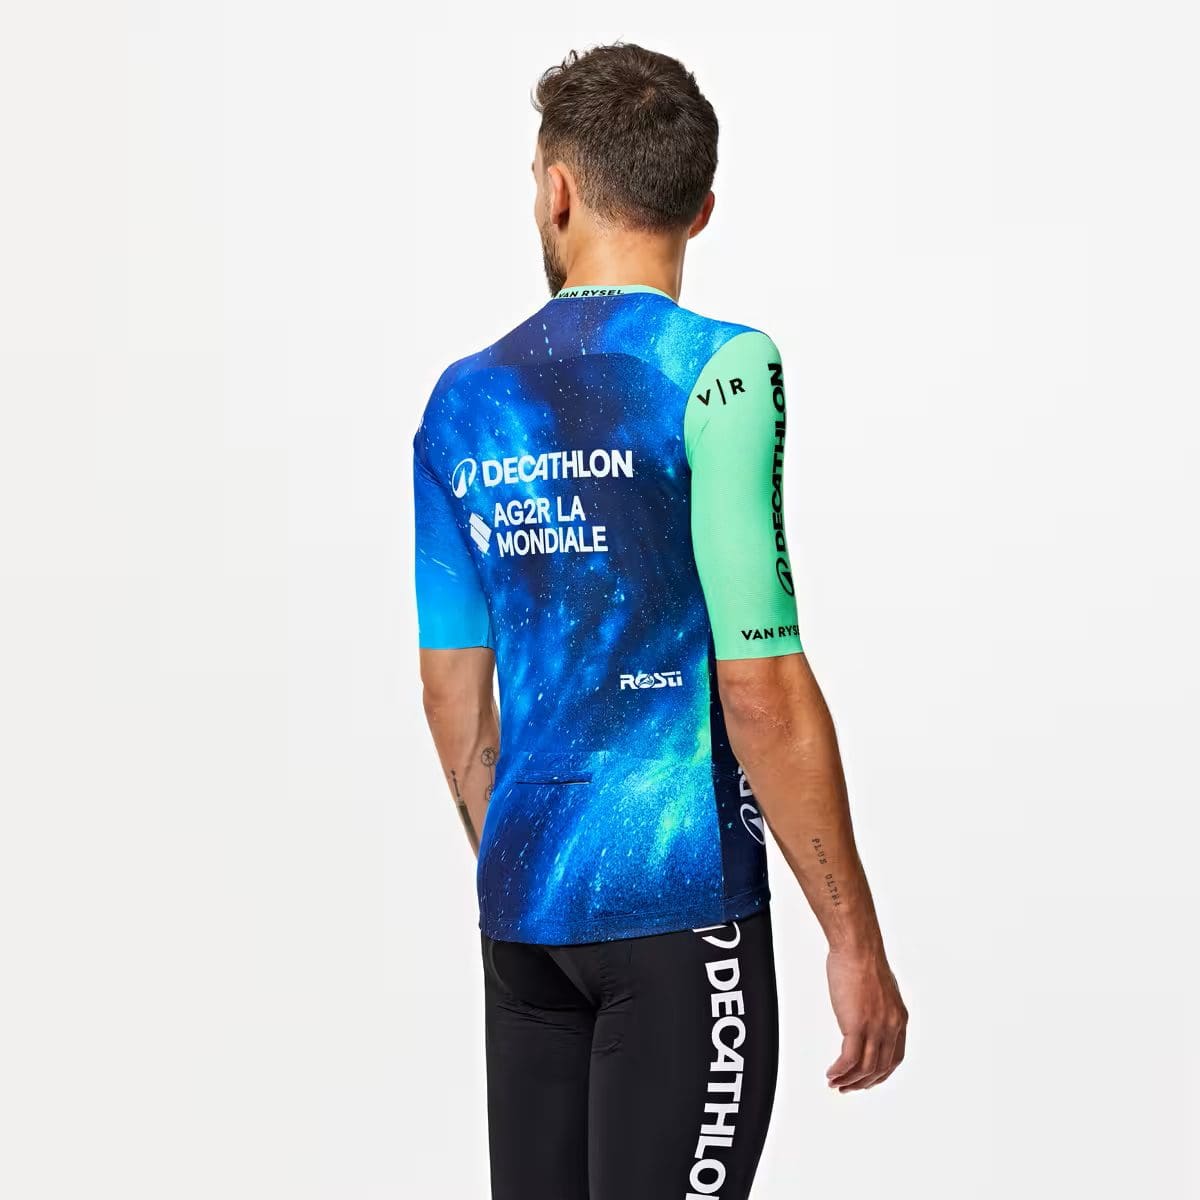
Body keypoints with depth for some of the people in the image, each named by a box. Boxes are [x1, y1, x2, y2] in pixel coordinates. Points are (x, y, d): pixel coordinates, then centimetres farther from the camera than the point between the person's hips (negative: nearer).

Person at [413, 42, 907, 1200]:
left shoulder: (465, 400, 7)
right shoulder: (717, 369, -11)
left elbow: (453, 689, 11)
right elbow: (760, 686, -15)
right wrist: (853, 937, -9)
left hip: (522, 899, 6)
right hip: (682, 892, -6)